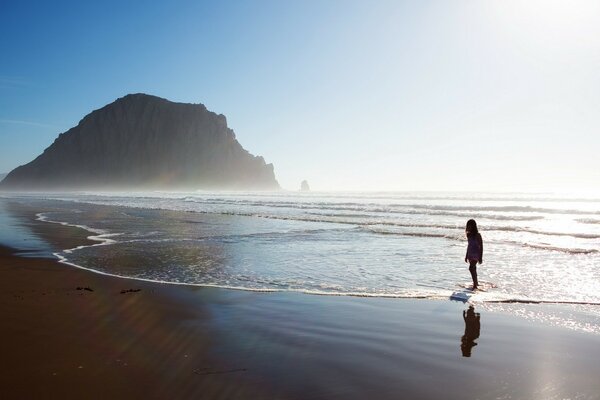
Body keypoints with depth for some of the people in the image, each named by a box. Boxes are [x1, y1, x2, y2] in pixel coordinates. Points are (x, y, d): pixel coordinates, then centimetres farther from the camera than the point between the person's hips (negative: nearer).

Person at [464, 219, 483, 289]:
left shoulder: (477, 235, -13)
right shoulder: (469, 234, 8)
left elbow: (481, 246, -11)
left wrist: (480, 257, -13)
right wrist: (466, 256, 20)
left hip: (476, 254, -8)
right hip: (470, 254, 8)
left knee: (471, 268, -19)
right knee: (473, 269, 16)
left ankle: (475, 284, -14)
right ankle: (476, 283, 31)